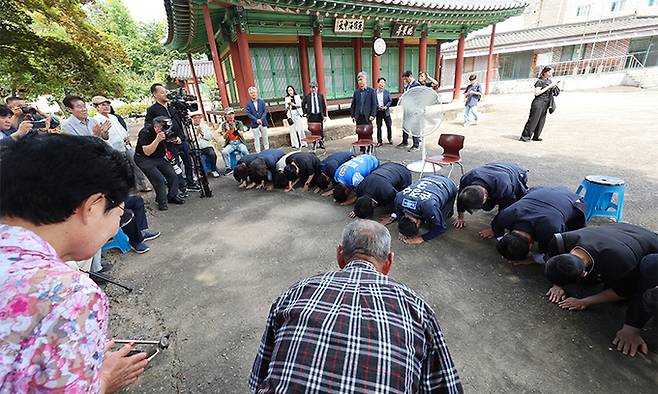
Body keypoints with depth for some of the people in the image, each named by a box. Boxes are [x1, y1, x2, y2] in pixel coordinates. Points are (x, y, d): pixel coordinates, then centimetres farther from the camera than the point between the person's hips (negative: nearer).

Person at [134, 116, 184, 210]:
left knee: (173, 176, -5)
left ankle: (172, 196, 15)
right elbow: (147, 152, -28)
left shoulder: (166, 131, -5)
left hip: (159, 158, 6)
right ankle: (162, 202, -4)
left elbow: (178, 141, 3)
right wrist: (157, 140, -38)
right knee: (159, 179, -21)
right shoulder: (145, 132, -22)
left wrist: (175, 138, -22)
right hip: (144, 159, -6)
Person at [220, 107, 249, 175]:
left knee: (245, 151, -33)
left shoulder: (239, 123, 6)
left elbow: (241, 135, -3)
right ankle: (228, 168, -17)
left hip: (239, 142, -1)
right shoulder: (224, 124, 8)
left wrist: (235, 128, -19)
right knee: (224, 152, -29)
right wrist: (228, 130, -17)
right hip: (230, 144, 1)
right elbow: (224, 137, 0)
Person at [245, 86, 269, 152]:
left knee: (265, 138, 10)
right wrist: (256, 120, -16)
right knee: (256, 140, 3)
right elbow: (248, 114, -5)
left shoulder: (261, 102, 4)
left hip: (263, 123, 1)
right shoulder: (248, 104, 0)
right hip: (254, 124, -1)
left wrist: (261, 119, -15)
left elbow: (265, 111, -1)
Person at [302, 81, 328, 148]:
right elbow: (303, 105, 14)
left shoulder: (320, 95, 7)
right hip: (311, 116, -1)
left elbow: (324, 105, 8)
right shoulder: (307, 96, 4)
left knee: (321, 130, 2)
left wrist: (325, 115, 3)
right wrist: (305, 113, 6)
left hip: (319, 115, 1)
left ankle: (321, 143, 12)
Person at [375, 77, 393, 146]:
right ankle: (379, 141, 12)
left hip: (386, 111, 1)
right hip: (378, 112, -1)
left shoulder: (387, 92, 3)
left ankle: (390, 139, 23)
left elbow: (390, 101, 2)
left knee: (389, 126, 5)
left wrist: (385, 106, -14)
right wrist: (378, 107, -16)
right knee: (379, 127, 4)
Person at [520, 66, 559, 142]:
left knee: (542, 121, 7)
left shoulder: (550, 81, 15)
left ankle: (536, 137, 13)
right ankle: (524, 136, -8)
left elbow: (551, 92, 23)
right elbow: (537, 93, -16)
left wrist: (554, 87, 3)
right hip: (538, 103, -8)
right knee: (533, 120, -10)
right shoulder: (540, 81, -8)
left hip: (546, 104, 8)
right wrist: (548, 87, -16)